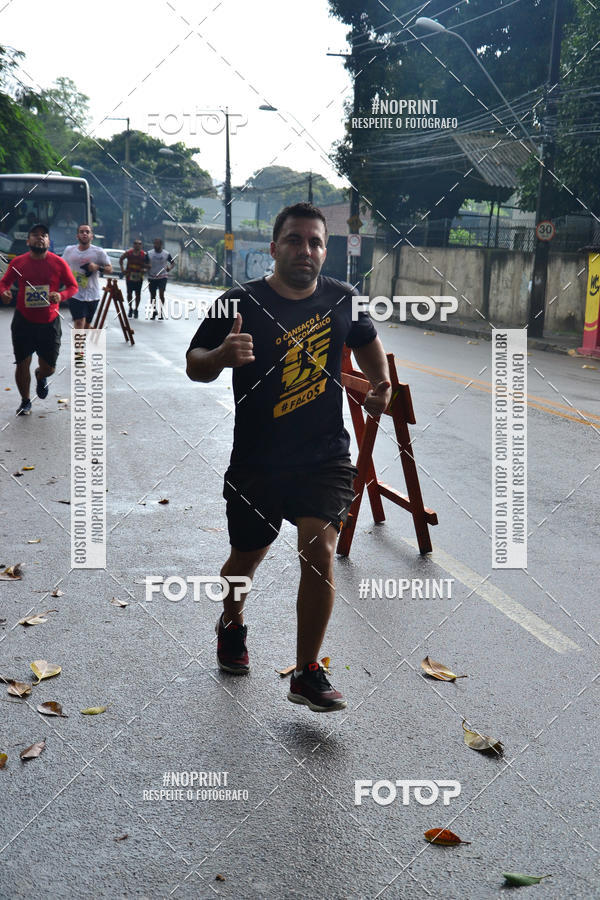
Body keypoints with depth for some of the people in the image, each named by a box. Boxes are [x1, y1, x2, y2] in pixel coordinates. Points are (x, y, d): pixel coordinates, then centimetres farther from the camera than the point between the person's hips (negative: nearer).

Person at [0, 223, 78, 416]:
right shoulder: (18, 262, -1)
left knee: (48, 368, 6)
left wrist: (61, 295, -17)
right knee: (22, 365, 2)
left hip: (49, 322, 0)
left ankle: (40, 377, 45)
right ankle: (25, 401, 26)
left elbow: (73, 286, 4)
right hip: (23, 322, 0)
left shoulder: (58, 263, -3)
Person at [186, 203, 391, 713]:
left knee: (319, 548, -17)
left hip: (326, 457, 1)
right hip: (256, 460, 0)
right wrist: (223, 355, -27)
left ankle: (308, 675, -4)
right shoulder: (240, 303, -8)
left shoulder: (343, 300, 1)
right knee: (247, 558, 14)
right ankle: (232, 627, 49)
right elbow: (194, 367, -5)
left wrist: (381, 387, 7)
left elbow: (367, 341, 22)